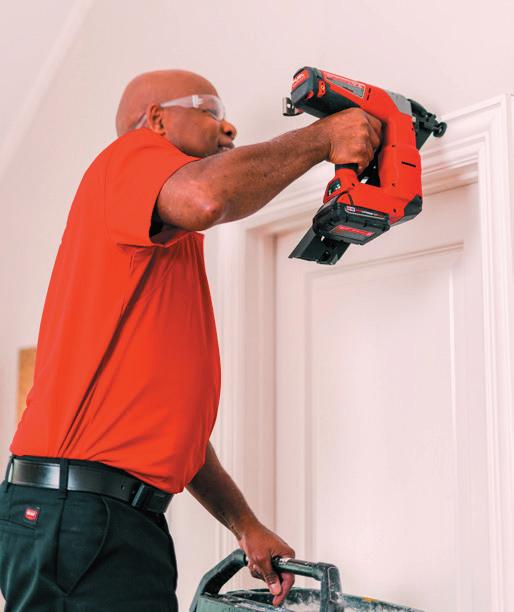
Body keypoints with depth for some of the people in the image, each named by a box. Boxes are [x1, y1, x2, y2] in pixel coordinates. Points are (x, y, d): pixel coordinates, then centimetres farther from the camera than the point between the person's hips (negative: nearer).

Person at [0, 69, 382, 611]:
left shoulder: (171, 247, 24)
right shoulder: (133, 154, 0)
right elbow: (205, 197, -28)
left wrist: (246, 525, 20)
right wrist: (319, 139, -13)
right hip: (76, 509, -9)